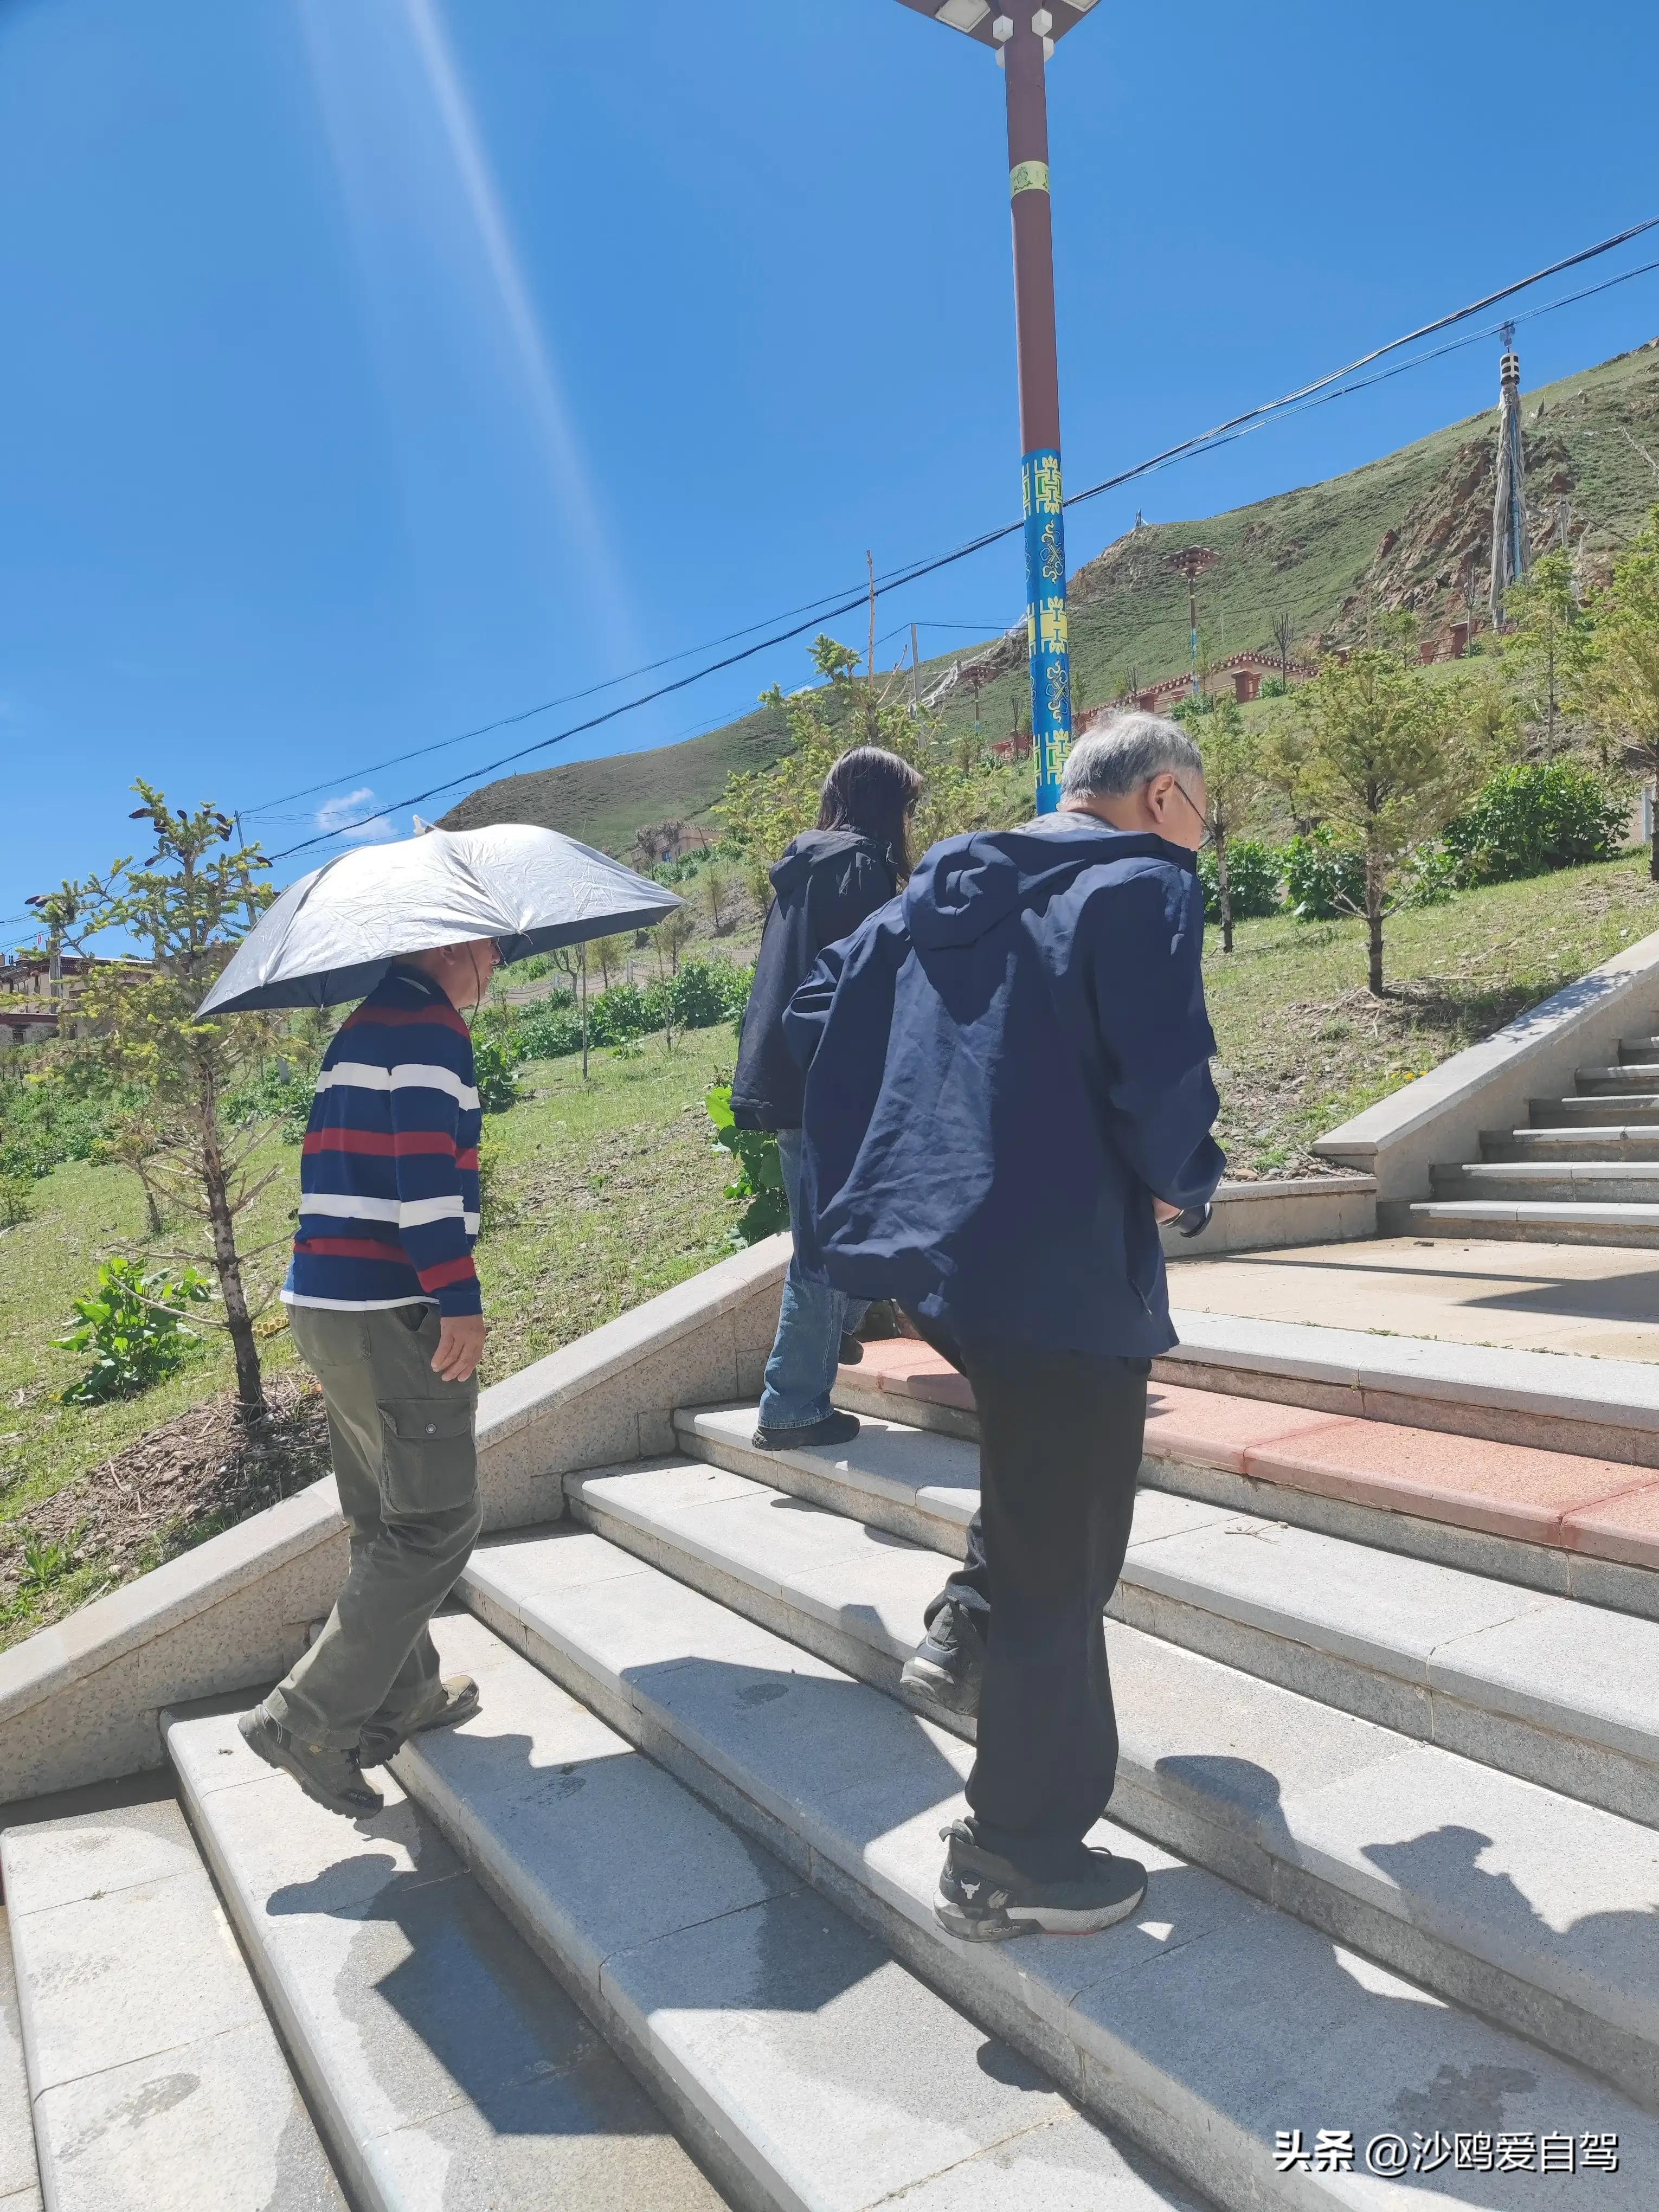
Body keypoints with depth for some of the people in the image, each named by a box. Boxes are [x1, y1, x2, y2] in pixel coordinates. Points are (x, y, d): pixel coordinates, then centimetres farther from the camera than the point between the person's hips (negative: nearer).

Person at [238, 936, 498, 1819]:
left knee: (388, 1518, 18)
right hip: (391, 1312, -10)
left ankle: (403, 1695, 29)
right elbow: (425, 1167, -22)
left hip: (324, 1305, 10)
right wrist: (460, 1301, -22)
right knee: (437, 1523, -2)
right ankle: (306, 1720, 1)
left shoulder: (360, 1027, 19)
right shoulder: (430, 1025, -11)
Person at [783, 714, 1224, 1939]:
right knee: (1056, 1571, 6)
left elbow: (818, 1010, 16)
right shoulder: (1145, 885, -9)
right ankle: (1019, 1859, 22)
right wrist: (1179, 1182, -1)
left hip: (931, 1241, 8)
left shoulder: (942, 890, 14)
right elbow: (1164, 1074, -21)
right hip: (1063, 1269, -8)